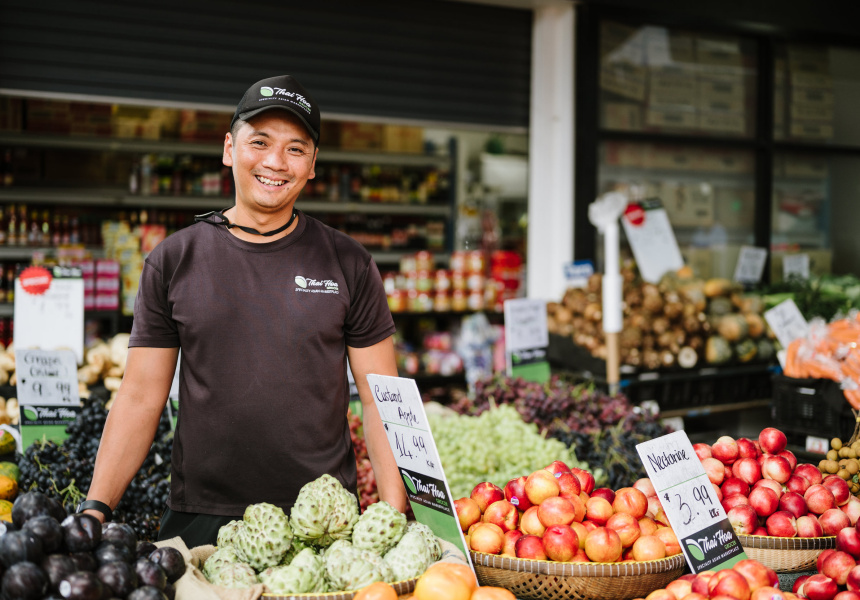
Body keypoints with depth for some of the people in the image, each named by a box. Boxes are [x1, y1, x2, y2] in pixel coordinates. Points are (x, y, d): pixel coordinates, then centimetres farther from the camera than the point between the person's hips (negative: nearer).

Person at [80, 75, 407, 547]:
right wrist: (95, 509, -6)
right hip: (198, 519, 1)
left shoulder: (348, 264, 2)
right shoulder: (172, 261, 4)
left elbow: (381, 401, 1)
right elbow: (140, 398, 4)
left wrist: (394, 517, -9)